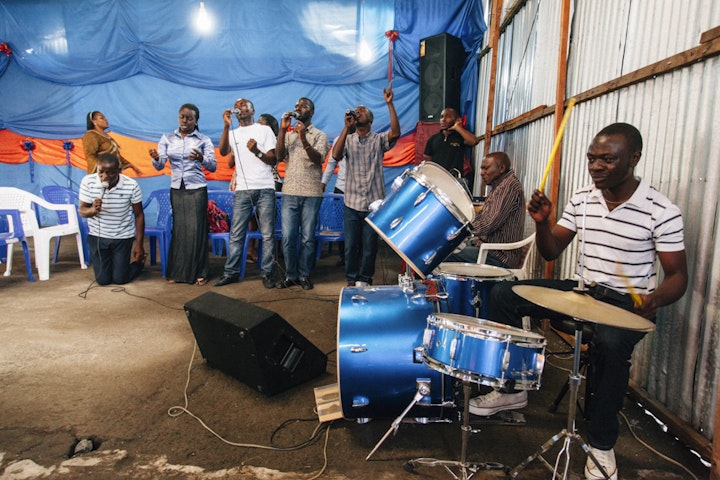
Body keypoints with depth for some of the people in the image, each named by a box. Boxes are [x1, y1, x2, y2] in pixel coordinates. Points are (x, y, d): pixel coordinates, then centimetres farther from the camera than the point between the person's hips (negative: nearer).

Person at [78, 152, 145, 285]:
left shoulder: (131, 185, -18)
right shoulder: (88, 181, -14)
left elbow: (139, 215, -9)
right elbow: (81, 210, -8)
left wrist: (139, 244, -7)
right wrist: (93, 210, -34)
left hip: (123, 237, -2)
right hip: (97, 236, 2)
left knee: (120, 279, 1)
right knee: (103, 279, 6)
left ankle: (139, 261, 33)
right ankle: (109, 261, 40)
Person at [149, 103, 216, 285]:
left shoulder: (203, 140, 1)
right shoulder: (167, 138, 8)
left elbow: (213, 166, -7)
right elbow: (160, 166, 3)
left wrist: (201, 159, -27)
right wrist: (156, 158, -19)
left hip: (197, 189, -3)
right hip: (176, 189, 3)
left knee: (196, 230, -4)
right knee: (178, 229, 4)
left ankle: (199, 273, 6)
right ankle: (177, 272, 15)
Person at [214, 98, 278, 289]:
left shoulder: (265, 130, 9)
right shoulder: (232, 134, 16)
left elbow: (273, 160, 3)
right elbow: (223, 152, -4)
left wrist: (257, 151, -14)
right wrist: (226, 126, -10)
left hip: (265, 189, -2)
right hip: (242, 190, 2)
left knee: (268, 234, -1)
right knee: (236, 234, 3)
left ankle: (266, 273, 6)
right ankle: (231, 273, 11)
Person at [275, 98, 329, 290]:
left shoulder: (319, 135, 6)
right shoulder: (288, 135, 15)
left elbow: (318, 159, -10)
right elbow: (279, 155, -1)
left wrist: (303, 138, -22)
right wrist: (282, 130, -8)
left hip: (311, 194, -2)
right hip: (289, 193, 3)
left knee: (307, 238, 2)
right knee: (287, 237, 1)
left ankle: (304, 275, 14)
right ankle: (290, 275, 13)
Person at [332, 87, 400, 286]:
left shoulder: (378, 139, 4)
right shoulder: (347, 139, 7)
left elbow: (395, 133, -17)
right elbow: (336, 155, -13)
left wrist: (389, 104, -19)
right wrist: (346, 128, -17)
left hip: (374, 203, -1)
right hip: (352, 203, 1)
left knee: (370, 246, 7)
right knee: (350, 245, 7)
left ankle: (365, 279, 24)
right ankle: (352, 280, 22)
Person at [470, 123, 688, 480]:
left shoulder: (661, 212, -12)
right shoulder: (581, 200, 1)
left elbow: (678, 276, -9)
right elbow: (550, 252, 4)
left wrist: (656, 299, -31)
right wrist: (542, 221, -15)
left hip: (628, 303, -5)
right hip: (582, 290, 5)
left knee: (609, 343, -38)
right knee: (503, 294, -11)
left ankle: (601, 444, -11)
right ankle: (511, 389, 3)